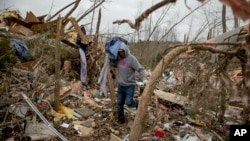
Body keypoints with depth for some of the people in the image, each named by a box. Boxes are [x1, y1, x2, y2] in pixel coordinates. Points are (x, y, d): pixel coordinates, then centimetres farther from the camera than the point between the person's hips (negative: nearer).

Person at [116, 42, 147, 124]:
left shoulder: (131, 59, -16)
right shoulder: (118, 58, 1)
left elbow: (140, 69, -21)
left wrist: (144, 79, -31)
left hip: (130, 85, -5)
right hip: (121, 85, 6)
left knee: (129, 102, -12)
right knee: (119, 103, 9)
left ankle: (137, 103, 22)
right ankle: (121, 119, 25)